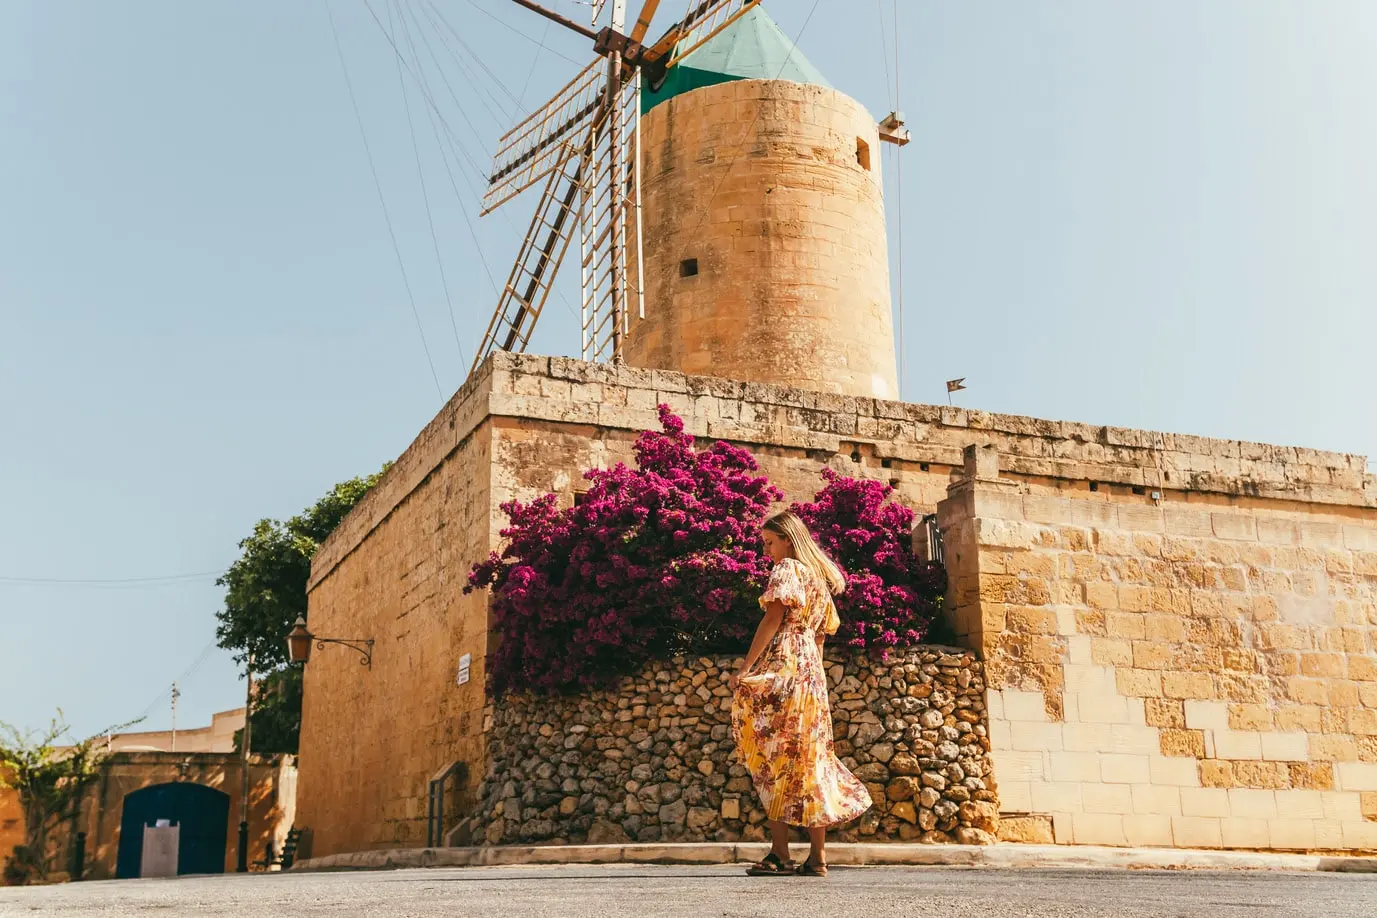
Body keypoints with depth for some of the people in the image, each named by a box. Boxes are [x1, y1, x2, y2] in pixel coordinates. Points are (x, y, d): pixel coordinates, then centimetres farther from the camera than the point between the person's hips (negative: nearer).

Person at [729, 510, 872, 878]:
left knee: (774, 755, -9)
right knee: (808, 758, 6)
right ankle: (816, 857, 5)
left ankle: (779, 854, -12)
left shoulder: (787, 569, -3)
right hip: (812, 670, 9)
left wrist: (746, 666, -16)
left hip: (782, 665, -9)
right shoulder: (819, 577, 22)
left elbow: (773, 618, -14)